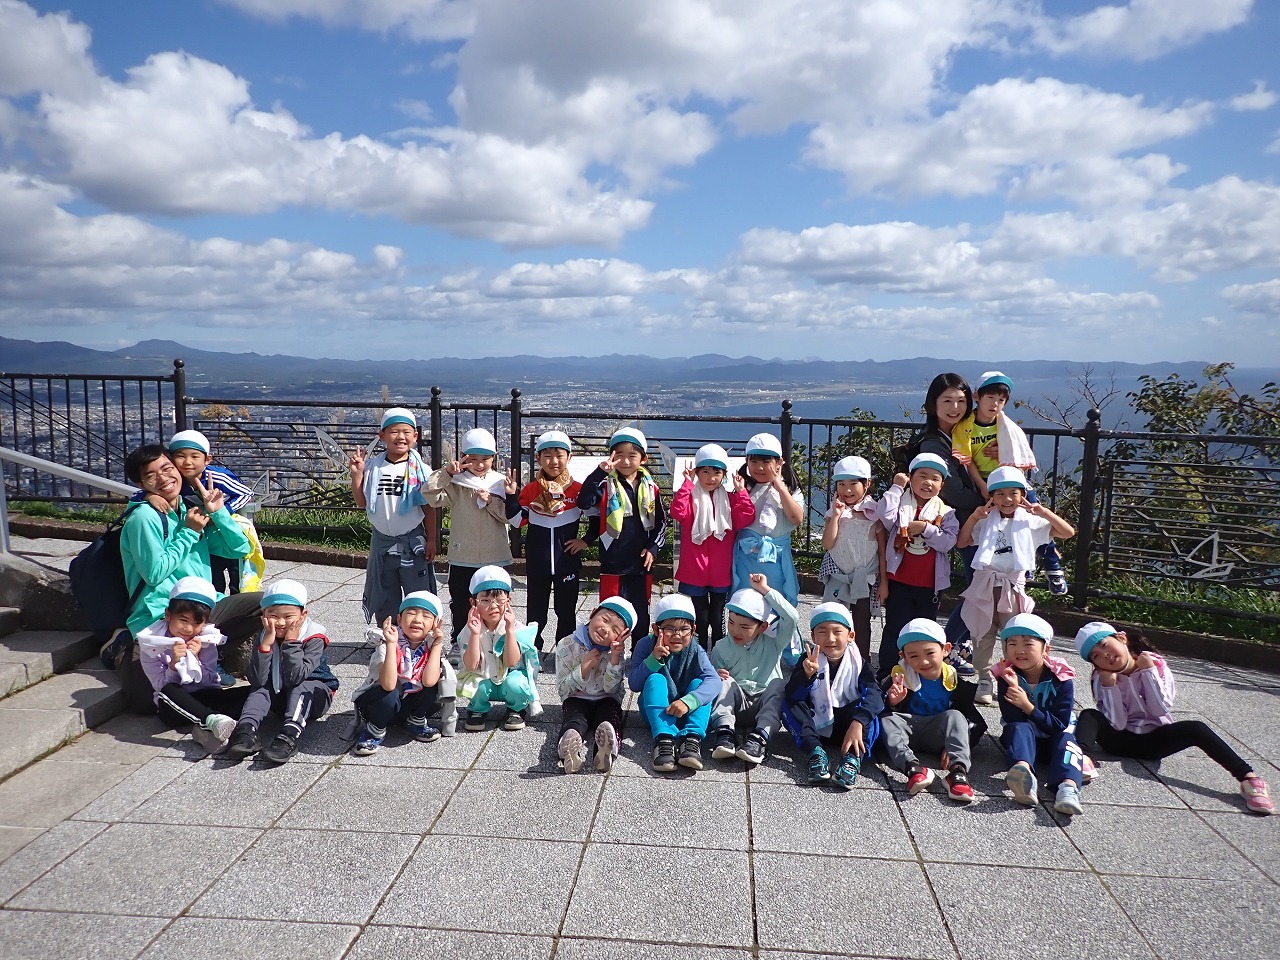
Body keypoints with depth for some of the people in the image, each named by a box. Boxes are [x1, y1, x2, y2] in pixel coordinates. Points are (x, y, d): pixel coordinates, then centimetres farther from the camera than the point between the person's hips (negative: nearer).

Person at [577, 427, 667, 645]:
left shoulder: (651, 488, 5)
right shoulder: (606, 485, -5)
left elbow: (661, 521, 13)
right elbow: (584, 502, -24)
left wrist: (653, 547, 0)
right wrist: (599, 471, -32)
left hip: (642, 563, 3)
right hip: (613, 563, -3)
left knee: (641, 614, 14)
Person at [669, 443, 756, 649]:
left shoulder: (729, 499, 5)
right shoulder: (691, 496, -6)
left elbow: (746, 518, -10)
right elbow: (677, 512, -27)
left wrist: (741, 491, -12)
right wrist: (687, 483, -25)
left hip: (721, 573, 2)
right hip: (695, 571, -2)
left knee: (717, 619, 14)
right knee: (701, 618, 10)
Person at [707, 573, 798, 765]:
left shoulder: (773, 642, 3)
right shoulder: (722, 648, 6)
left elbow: (791, 617, -14)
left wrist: (765, 590, -13)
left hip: (767, 704, -1)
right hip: (736, 705, 1)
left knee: (779, 684, -31)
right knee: (726, 682, -27)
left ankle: (759, 738, -47)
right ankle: (724, 733, -45)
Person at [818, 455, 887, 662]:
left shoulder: (874, 512, -5)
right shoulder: (834, 511, -1)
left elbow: (882, 550, -2)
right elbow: (827, 544, -11)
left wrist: (884, 582, -2)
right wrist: (836, 516, -17)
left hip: (864, 577, -1)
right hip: (837, 575, 1)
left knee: (862, 624, 11)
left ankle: (863, 664, 23)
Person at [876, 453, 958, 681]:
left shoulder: (945, 513, 2)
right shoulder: (901, 505, -3)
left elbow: (948, 542, -11)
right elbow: (885, 515, -25)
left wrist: (926, 528, -22)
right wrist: (896, 487, -16)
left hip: (929, 584, 2)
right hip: (899, 581, -2)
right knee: (895, 628, 2)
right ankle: (885, 674, 12)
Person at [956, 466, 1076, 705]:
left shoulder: (1030, 521, 2)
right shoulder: (986, 521, 8)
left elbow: (1068, 532, 0)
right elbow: (961, 542, 3)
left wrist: (1045, 512, -11)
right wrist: (974, 517, -6)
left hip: (1013, 587, -2)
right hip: (984, 585, 2)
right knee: (982, 636, 7)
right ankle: (984, 680, 18)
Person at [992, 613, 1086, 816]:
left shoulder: (1061, 679, -14)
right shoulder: (1007, 676, -13)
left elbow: (1059, 725, -19)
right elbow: (1013, 720, -21)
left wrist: (1027, 706, -31)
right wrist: (1012, 687, -36)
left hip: (1054, 738, 0)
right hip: (1023, 737, 0)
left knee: (1066, 739, -31)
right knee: (1020, 729, -32)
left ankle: (1068, 787, -59)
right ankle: (1022, 770, -64)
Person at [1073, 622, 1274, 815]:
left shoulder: (1155, 664, -8)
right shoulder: (1101, 678, -10)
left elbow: (1160, 710, -17)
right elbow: (1118, 723, -18)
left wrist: (1148, 671, -20)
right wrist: (1109, 686, -27)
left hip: (1153, 741, 1)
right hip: (1122, 741, -1)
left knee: (1195, 728, -28)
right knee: (1089, 716, -30)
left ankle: (1248, 777, -30)